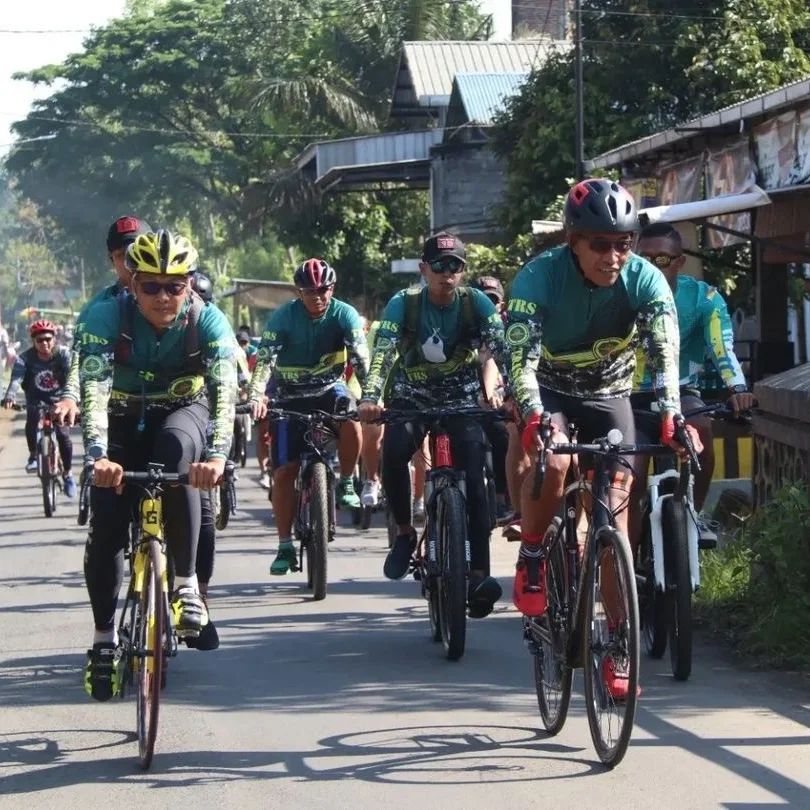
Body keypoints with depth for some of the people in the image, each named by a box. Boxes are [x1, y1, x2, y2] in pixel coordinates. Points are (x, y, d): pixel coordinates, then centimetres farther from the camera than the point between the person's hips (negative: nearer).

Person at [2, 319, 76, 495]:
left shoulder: (63, 354, -19)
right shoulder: (25, 357, -19)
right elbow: (16, 378, -34)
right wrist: (10, 396, -54)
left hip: (58, 398, 0)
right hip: (36, 399, 0)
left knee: (63, 435, -14)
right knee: (32, 420, -31)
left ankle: (67, 474, 8)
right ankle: (33, 456, -7)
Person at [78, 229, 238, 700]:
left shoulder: (208, 321, -24)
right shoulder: (107, 317, -24)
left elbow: (224, 388, -36)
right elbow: (94, 387, -36)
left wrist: (217, 455, -54)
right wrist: (99, 455, -52)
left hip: (183, 411, -1)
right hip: (124, 419, 1)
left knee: (175, 447, -37)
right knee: (107, 524, -15)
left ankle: (187, 583, -25)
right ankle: (104, 638, 5)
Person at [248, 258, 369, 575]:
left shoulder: (344, 314, -15)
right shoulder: (284, 316, -17)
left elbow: (362, 358, -25)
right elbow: (264, 358, -27)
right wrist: (256, 396, -43)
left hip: (329, 388, 0)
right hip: (290, 396, 0)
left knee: (351, 419, -34)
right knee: (284, 471, -7)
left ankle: (346, 483, -10)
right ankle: (285, 546, 3)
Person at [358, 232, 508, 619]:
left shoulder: (476, 303, -13)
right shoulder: (403, 303, -15)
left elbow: (501, 350, -23)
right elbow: (383, 352, -26)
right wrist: (370, 397, -42)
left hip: (462, 399, 0)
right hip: (412, 398, 0)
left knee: (474, 475, -18)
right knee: (394, 453, -29)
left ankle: (479, 572, -17)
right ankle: (405, 532, -6)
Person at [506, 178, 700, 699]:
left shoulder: (645, 280, -22)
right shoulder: (540, 276, -26)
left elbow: (665, 351, -32)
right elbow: (522, 355, -35)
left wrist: (671, 415, -50)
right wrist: (534, 417, -52)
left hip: (609, 394, 2)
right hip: (550, 391, -2)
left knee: (614, 514, -8)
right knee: (553, 462, -34)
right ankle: (532, 557, -6)